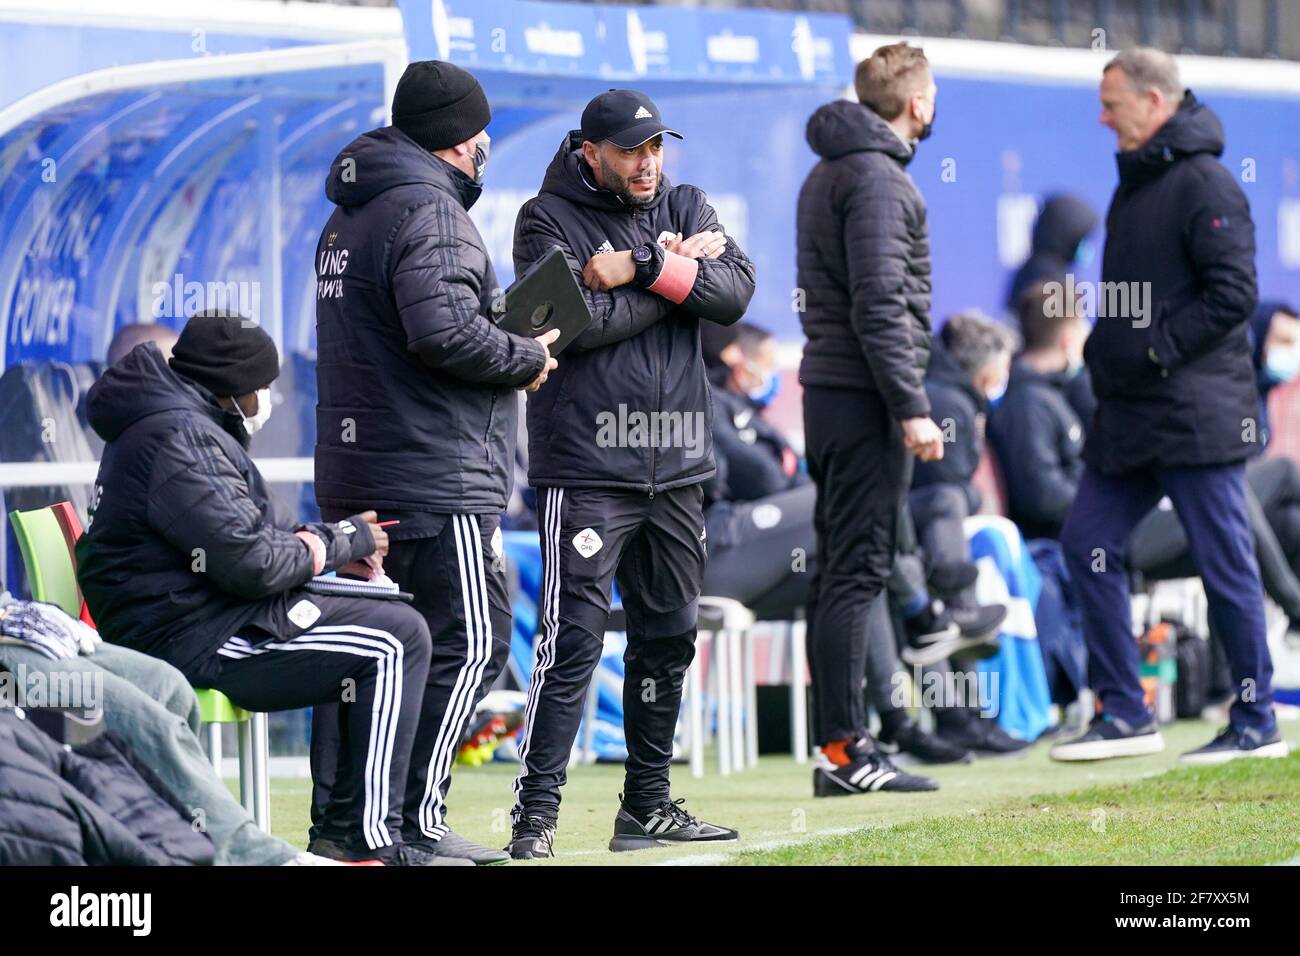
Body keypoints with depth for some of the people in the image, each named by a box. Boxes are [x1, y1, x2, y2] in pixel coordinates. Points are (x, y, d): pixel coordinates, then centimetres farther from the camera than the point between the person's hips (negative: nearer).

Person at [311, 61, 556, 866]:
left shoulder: (347, 219, 18)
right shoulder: (428, 210, -13)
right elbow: (444, 330, -25)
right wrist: (527, 359, -8)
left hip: (355, 469, 10)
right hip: (437, 477, -10)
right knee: (471, 642, -7)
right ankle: (418, 824, -11)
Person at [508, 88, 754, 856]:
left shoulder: (686, 210, 12)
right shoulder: (549, 220, -2)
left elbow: (736, 292, -4)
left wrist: (645, 266, -16)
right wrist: (679, 269, -10)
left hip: (679, 467, 6)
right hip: (587, 466, -6)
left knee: (668, 638, 11)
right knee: (574, 639, -11)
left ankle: (649, 805, 20)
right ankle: (537, 813, -10)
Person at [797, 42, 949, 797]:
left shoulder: (828, 173, 18)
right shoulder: (877, 178, -12)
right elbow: (879, 304, -20)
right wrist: (912, 408, -20)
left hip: (829, 393, 10)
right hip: (864, 396, -10)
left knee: (841, 570, 11)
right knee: (858, 570, -9)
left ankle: (838, 744, 14)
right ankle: (845, 749, -11)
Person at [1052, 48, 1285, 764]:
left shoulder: (1204, 184, -12)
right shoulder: (1135, 182, 16)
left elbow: (1233, 295, -18)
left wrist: (1153, 351, -18)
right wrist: (1103, 350, 10)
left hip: (1197, 416, -10)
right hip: (1129, 417, 10)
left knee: (1224, 564, -2)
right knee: (1087, 544, 6)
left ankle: (1256, 722, 6)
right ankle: (1124, 713, 12)